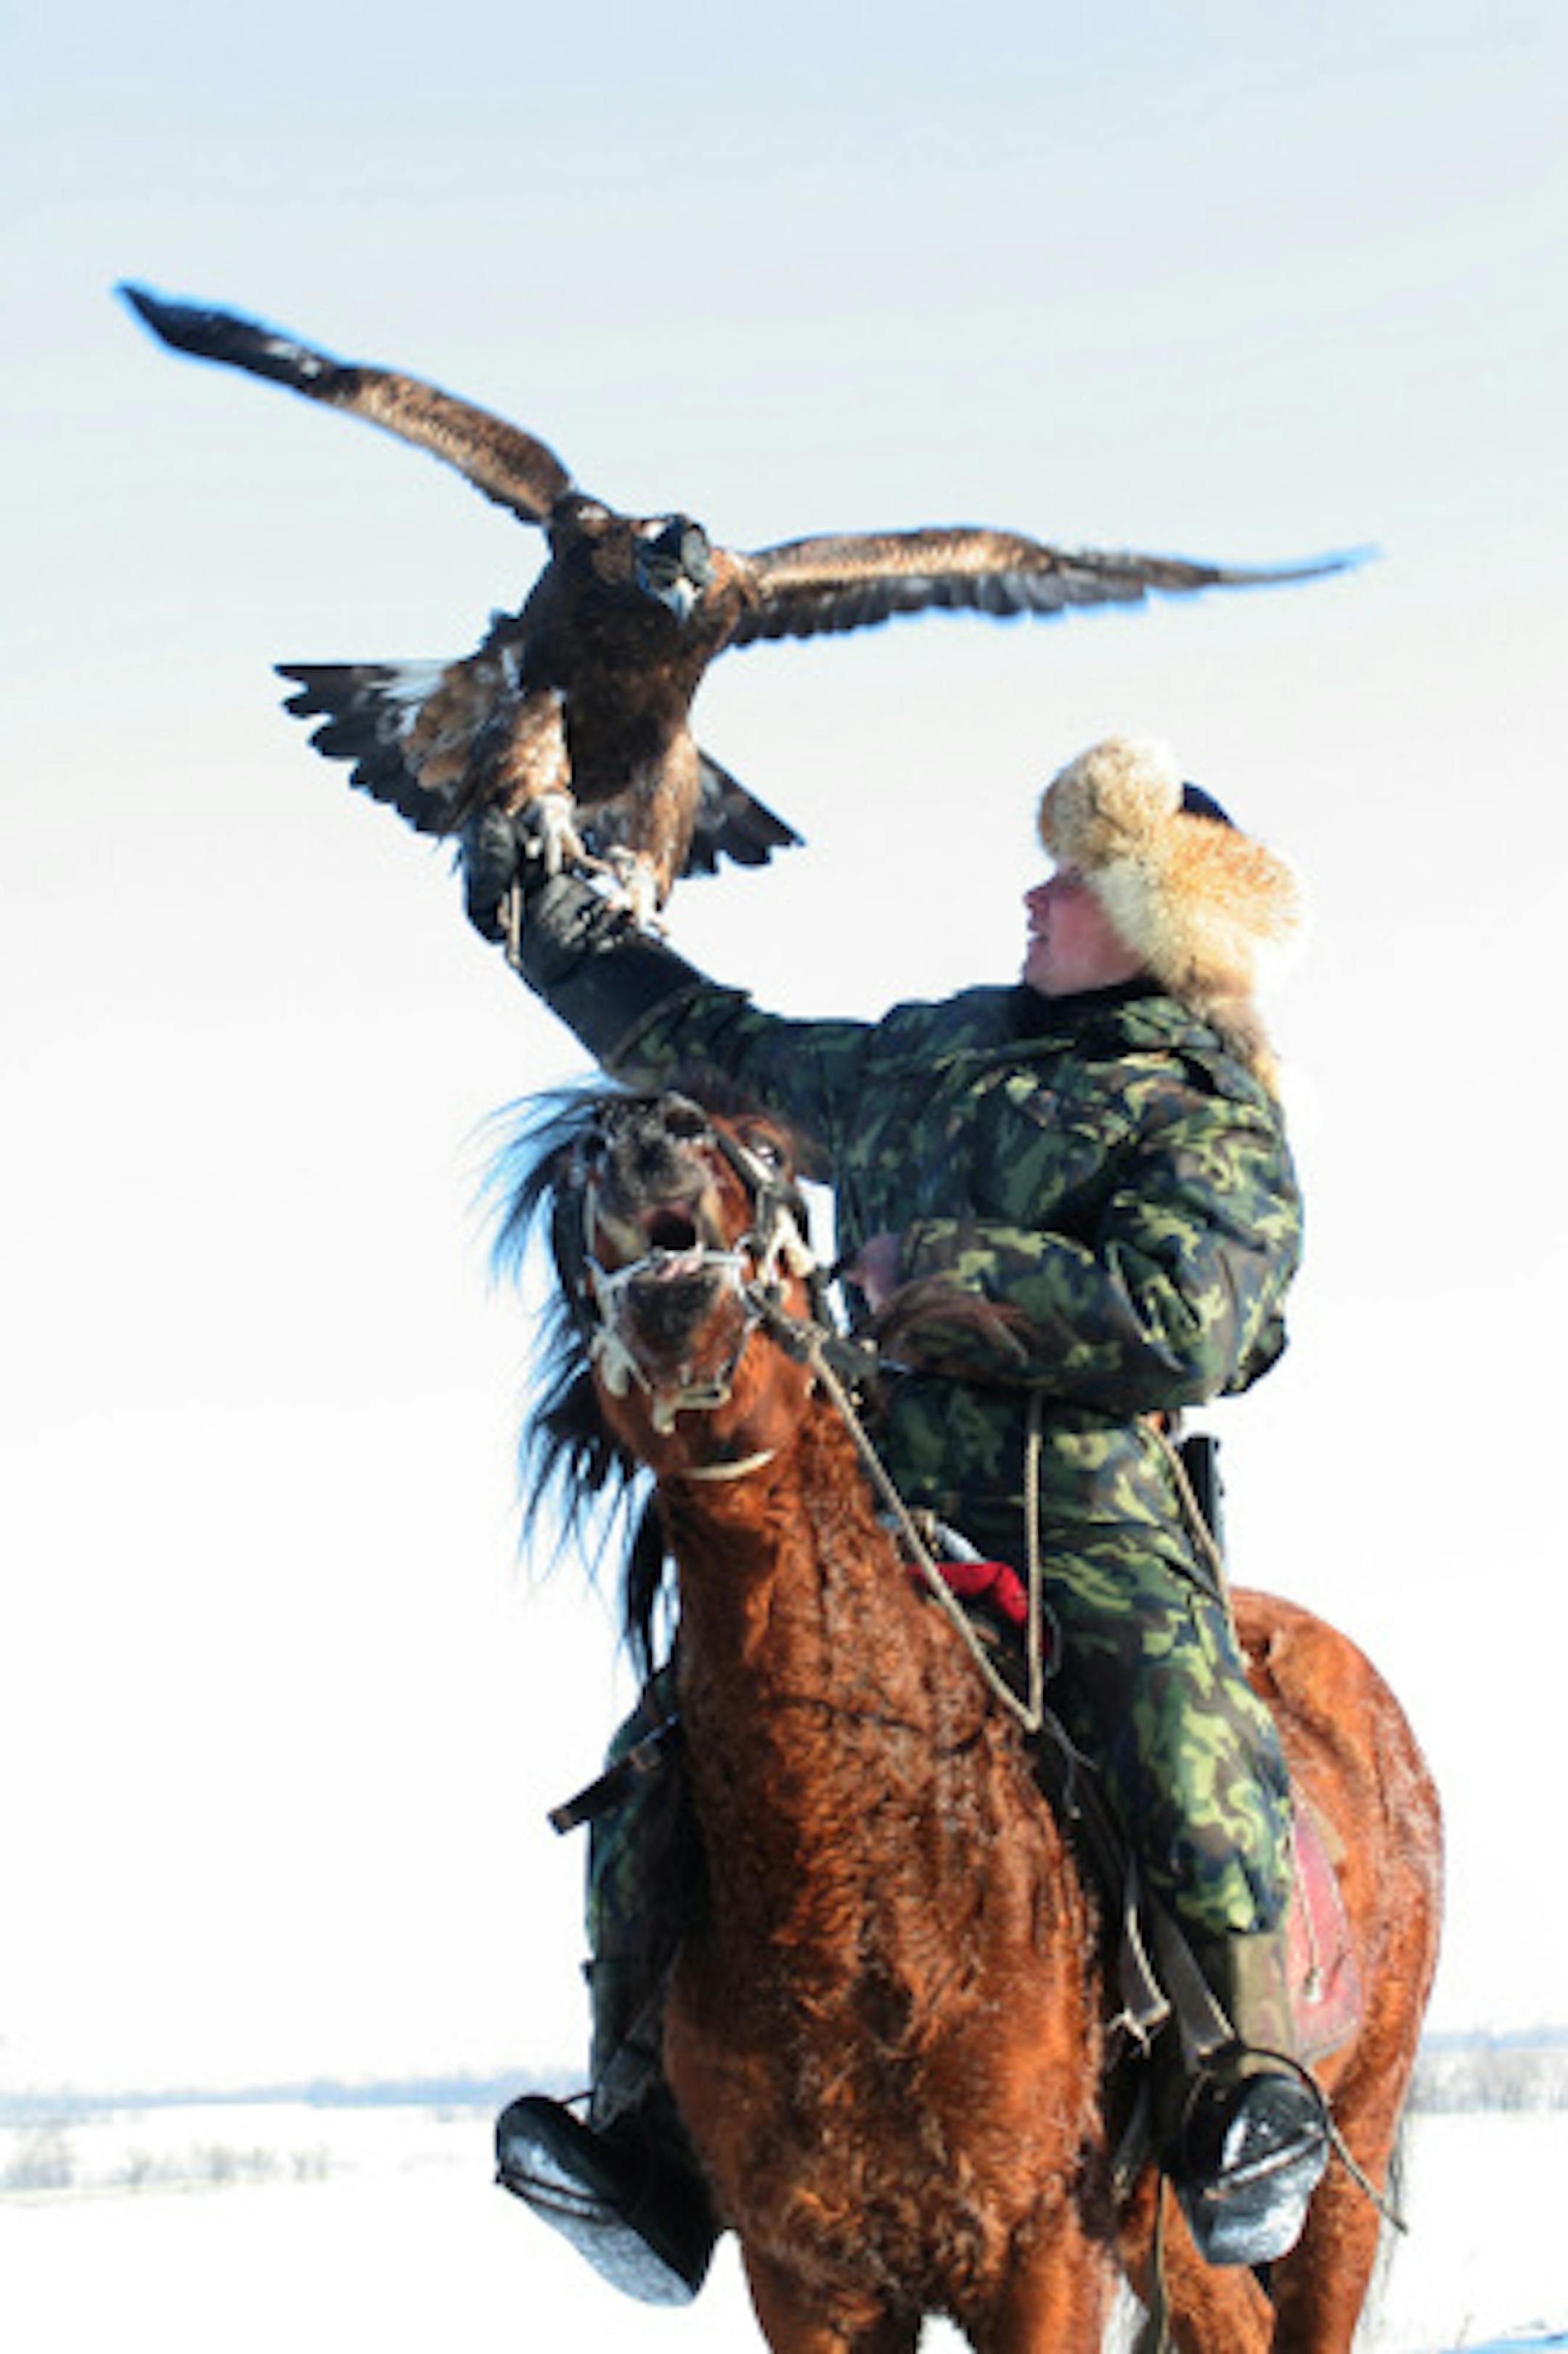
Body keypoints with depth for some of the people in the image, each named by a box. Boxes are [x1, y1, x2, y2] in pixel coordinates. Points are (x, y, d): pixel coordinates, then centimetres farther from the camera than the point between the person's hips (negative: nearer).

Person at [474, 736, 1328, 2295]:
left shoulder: (1213, 1126, 0)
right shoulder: (940, 1052, 21)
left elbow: (1176, 1320, -18)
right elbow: (736, 1060, 35)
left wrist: (931, 1274, -15)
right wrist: (552, 929, 41)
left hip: (1091, 1519, -6)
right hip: (882, 1508, 6)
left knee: (1179, 1736, -33)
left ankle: (1251, 2103, -19)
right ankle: (652, 2142, -7)